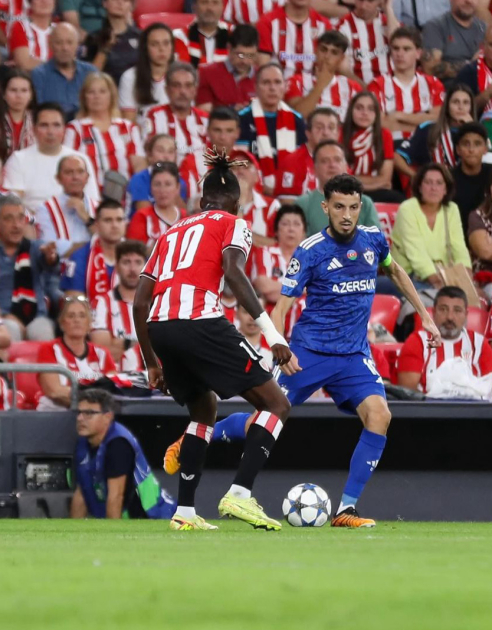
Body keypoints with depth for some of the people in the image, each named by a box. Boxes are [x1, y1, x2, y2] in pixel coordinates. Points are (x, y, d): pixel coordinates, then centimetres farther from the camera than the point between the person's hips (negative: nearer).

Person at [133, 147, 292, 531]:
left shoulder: (171, 233, 29)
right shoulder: (233, 224, 14)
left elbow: (140, 302, 24)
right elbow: (233, 271, -8)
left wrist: (152, 363, 32)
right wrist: (271, 332, -14)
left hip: (159, 327, 6)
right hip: (200, 322, -6)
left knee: (205, 410, 29)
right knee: (277, 404, 3)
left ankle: (185, 511, 19)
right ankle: (240, 495, -14)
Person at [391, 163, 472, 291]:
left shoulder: (452, 210, 6)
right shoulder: (407, 210, -10)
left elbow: (459, 247, -3)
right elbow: (416, 252, -21)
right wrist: (435, 279, -35)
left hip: (441, 274, 5)